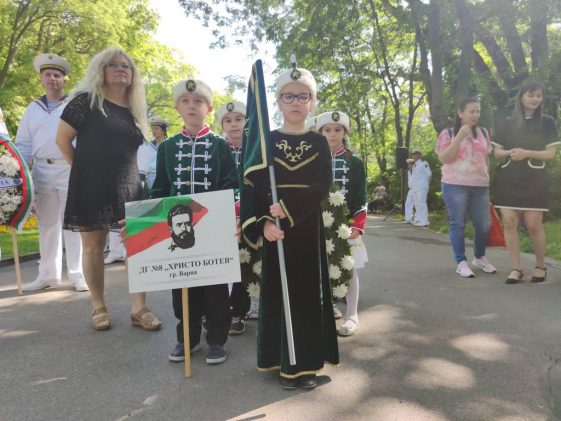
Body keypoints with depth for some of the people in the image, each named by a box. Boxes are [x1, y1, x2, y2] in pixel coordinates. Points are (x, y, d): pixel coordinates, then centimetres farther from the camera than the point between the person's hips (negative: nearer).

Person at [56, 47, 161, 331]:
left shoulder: (134, 110, 14)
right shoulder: (86, 100, -1)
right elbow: (62, 139, 0)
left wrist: (124, 172, 13)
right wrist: (84, 169, 4)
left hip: (128, 188, 4)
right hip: (91, 187, -4)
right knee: (93, 246, 3)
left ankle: (139, 309, 3)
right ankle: (98, 307, 17)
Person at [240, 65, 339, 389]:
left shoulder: (319, 144, 5)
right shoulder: (266, 141, 3)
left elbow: (322, 187, -7)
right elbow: (250, 187, -5)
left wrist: (289, 208, -20)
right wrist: (261, 224, -19)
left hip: (308, 229, 1)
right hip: (274, 228, 0)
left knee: (308, 290, 4)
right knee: (277, 290, 6)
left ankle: (304, 363, 16)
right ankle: (282, 360, 20)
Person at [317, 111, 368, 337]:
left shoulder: (355, 162, 3)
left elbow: (361, 199, 0)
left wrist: (357, 226, -10)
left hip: (347, 226, -1)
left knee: (350, 270, 5)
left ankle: (351, 316, 18)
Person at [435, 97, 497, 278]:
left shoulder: (483, 133, 12)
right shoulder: (448, 133, 0)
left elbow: (486, 158, 17)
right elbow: (443, 158, -10)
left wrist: (487, 179, 14)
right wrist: (460, 137, -15)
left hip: (480, 186, 4)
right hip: (455, 185, -4)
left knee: (483, 224, 7)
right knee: (457, 224, -1)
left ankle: (480, 258, 28)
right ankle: (461, 263, 7)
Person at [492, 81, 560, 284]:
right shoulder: (508, 124, 11)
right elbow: (496, 151, 11)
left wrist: (527, 153, -18)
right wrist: (509, 153, -12)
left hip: (534, 180, -2)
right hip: (508, 179, 2)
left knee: (533, 225, -5)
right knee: (509, 222, -5)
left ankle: (540, 266, 16)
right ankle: (516, 268, 3)